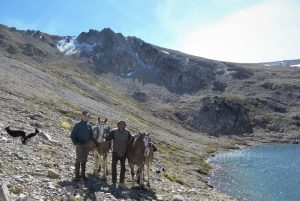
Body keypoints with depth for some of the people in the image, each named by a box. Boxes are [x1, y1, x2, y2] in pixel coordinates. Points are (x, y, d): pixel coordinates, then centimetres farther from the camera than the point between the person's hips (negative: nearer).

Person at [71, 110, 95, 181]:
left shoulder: (89, 125, 5)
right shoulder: (78, 125, -7)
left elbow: (91, 135, 14)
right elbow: (72, 135, -6)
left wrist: (92, 142, -1)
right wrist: (75, 143, -14)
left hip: (87, 145, 4)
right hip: (79, 144, -4)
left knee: (84, 160, 11)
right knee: (79, 159, -8)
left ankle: (83, 174, 22)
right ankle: (77, 175, 4)